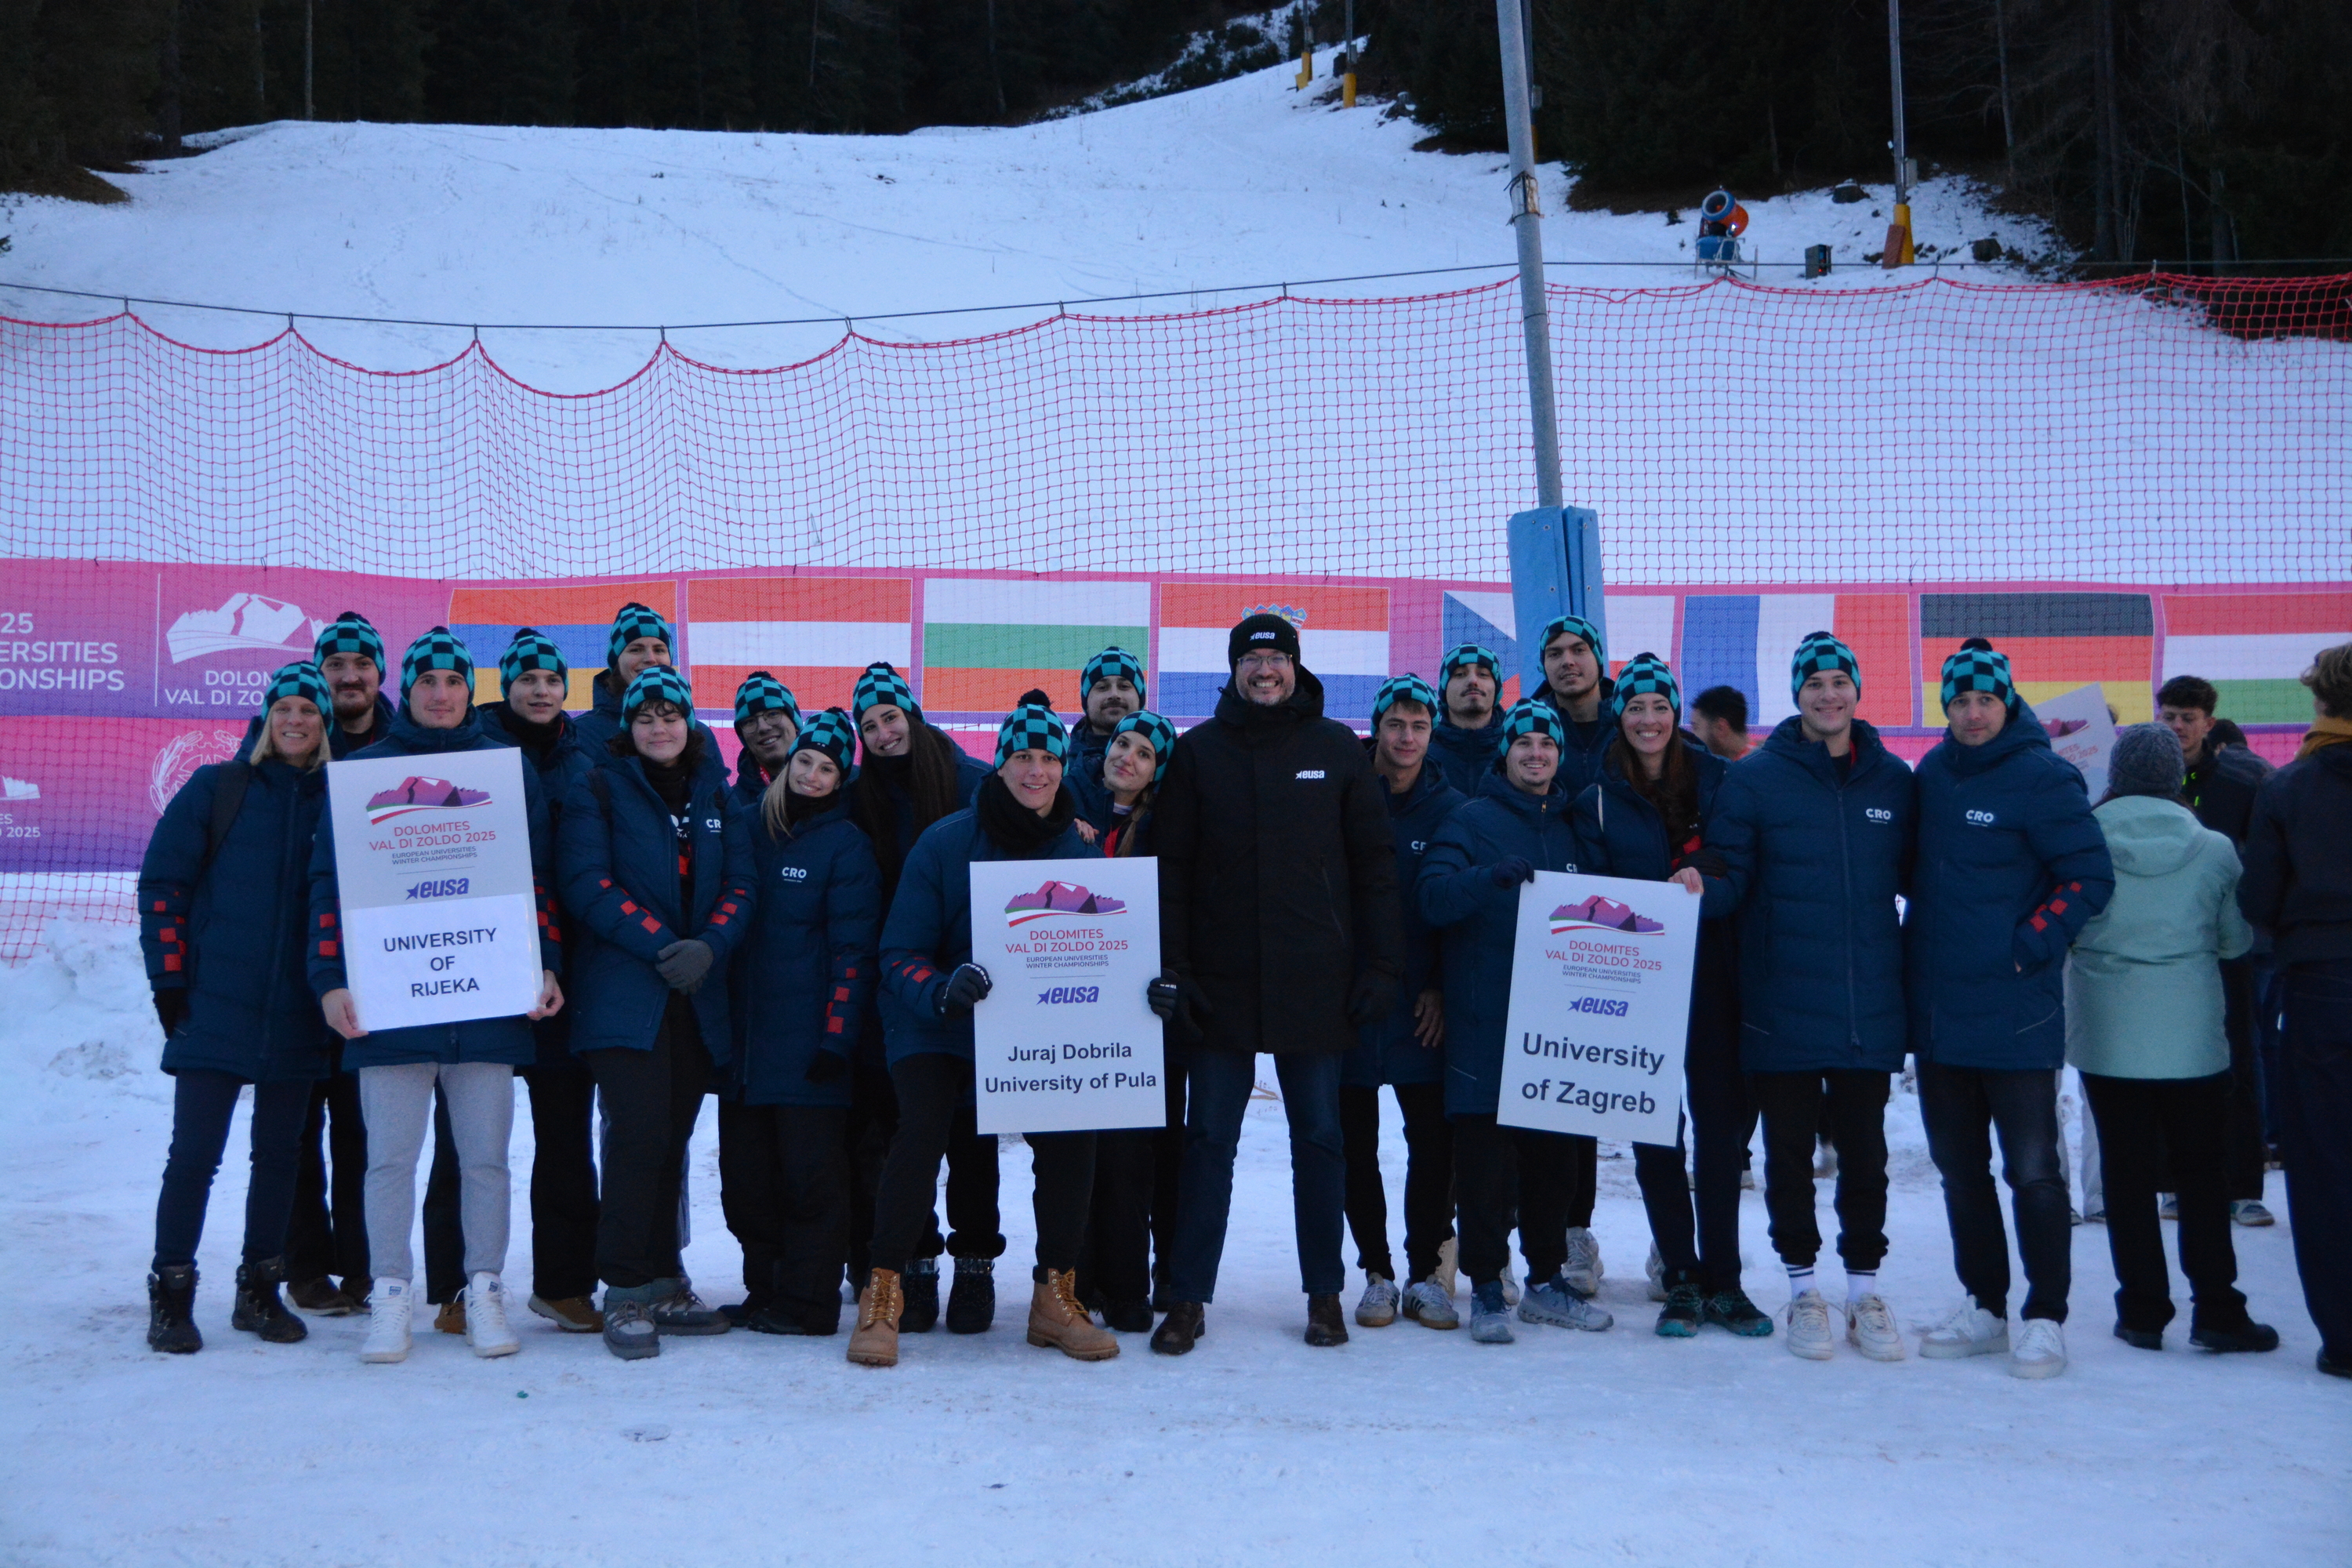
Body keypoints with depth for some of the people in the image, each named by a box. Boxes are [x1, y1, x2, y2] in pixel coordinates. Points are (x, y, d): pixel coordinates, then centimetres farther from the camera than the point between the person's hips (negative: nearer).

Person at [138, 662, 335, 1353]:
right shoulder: (215, 789, 2)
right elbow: (161, 883, 1)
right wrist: (168, 980, -5)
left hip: (296, 1017, 3)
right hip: (214, 1006, -2)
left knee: (279, 1153, 9)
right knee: (195, 1154, -3)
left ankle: (260, 1290, 20)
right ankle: (170, 1293, 9)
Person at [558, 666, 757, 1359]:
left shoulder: (717, 798, 15)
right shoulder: (599, 791, 3)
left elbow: (740, 886, 7)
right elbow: (588, 885, -8)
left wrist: (709, 947, -12)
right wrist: (659, 944, -17)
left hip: (698, 996, 4)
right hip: (623, 992, -4)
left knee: (673, 1136, 8)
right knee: (639, 1133, -13)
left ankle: (663, 1282, 18)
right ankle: (625, 1292, -7)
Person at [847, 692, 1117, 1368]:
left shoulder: (1081, 848, -1)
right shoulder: (945, 842, -11)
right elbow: (900, 955, -11)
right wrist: (940, 990, -32)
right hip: (938, 1031, -3)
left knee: (1072, 1136, -15)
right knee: (922, 1128, -26)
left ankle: (1056, 1296, 4)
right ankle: (881, 1294, -12)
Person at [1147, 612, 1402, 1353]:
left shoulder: (1338, 749, 5)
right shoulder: (1199, 751, 4)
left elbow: (1374, 865, 5)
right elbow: (1170, 867, 2)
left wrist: (1381, 966, -1)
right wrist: (1170, 967, -6)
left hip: (1317, 985, 0)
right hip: (1221, 982, 0)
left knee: (1319, 1139, 9)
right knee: (1208, 1139, 3)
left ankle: (1325, 1294, 19)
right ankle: (1188, 1297, 10)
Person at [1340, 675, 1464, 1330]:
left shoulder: (1449, 809, 3)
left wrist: (1443, 987, -4)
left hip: (1422, 1006, 0)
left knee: (1433, 1141, 3)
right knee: (1355, 1143, 6)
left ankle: (1425, 1273, 15)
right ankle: (1377, 1272, 18)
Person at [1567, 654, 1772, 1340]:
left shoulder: (1716, 778, 5)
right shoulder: (1596, 795, 3)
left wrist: (1704, 871, -13)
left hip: (1710, 977, 0)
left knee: (1720, 1124, 0)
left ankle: (1723, 1280, 9)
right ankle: (1680, 1279, 12)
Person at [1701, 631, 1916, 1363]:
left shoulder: (1894, 780, 5)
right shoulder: (1754, 779, -2)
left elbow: (1918, 877, 12)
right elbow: (1727, 879, -5)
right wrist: (1699, 889, -26)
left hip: (1870, 1006, 2)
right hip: (1782, 1007, -2)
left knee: (1865, 1150, 10)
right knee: (1789, 1149, 8)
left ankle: (1865, 1288, 23)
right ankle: (1802, 1288, 21)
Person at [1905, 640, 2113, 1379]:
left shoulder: (2042, 777, -8)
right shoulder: (1931, 776, 9)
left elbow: (2091, 875, -10)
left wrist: (2027, 946, -13)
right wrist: (1920, 951, 8)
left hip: (2016, 1012, -6)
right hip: (1937, 1010, 6)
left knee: (2032, 1170, 0)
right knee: (1959, 1169, 13)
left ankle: (2045, 1317, 10)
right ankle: (1983, 1308, 25)